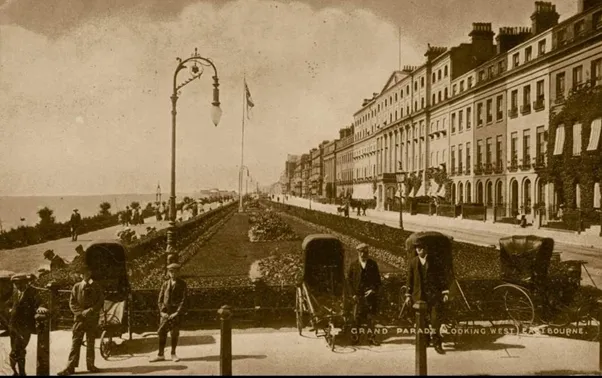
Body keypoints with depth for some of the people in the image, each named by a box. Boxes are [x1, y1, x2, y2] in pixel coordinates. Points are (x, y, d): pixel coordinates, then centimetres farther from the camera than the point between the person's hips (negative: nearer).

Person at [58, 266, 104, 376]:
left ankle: (90, 365, 17)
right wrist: (81, 312, -11)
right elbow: (72, 303, 2)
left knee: (90, 343, 8)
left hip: (93, 319, 0)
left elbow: (101, 302, 1)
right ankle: (70, 367, 1)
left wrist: (90, 311, -13)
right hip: (79, 319, 0)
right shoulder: (76, 287, 4)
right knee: (75, 343, -3)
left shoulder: (97, 287, 3)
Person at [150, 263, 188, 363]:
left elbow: (183, 299, -6)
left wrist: (177, 312, -14)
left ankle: (173, 354, 16)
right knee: (162, 333, 3)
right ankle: (161, 355, 12)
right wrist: (162, 312, -4)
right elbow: (160, 300, 9)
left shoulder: (182, 284, -2)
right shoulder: (165, 284, 8)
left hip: (176, 312, -3)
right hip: (165, 312, 3)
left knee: (174, 334, 2)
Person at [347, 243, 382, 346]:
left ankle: (371, 336, 10)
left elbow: (378, 280, 9)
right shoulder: (354, 265, 5)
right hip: (358, 296, 0)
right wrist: (353, 294, -2)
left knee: (371, 316, 1)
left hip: (370, 294, 0)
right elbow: (349, 280, 6)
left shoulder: (373, 264, 6)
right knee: (358, 317, 0)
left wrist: (373, 290, -6)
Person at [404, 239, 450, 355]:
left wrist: (445, 292, -4)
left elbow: (442, 277, 2)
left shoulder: (434, 260, 2)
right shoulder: (413, 262, 9)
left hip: (434, 294, -2)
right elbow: (410, 280, 11)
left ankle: (437, 343, 1)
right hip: (419, 295, 2)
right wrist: (408, 295, 7)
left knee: (436, 319, -8)